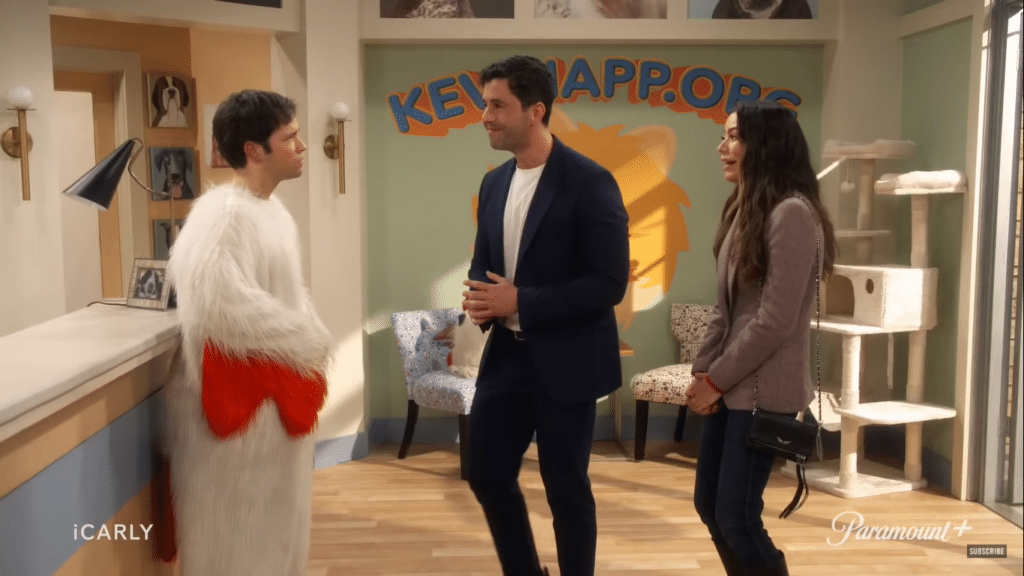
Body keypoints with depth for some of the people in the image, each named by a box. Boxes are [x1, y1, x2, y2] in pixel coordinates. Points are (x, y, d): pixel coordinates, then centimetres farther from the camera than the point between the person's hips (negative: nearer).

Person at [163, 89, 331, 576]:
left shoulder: (273, 210, 9)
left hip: (278, 393, 9)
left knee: (275, 523, 22)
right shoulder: (224, 213, -21)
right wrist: (306, 341, -20)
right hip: (240, 399, -9)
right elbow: (220, 304, -32)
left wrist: (310, 340, 3)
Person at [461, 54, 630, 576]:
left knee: (565, 488, 7)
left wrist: (520, 302, -22)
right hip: (506, 353, 7)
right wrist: (479, 299, -6)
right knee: (486, 473, 13)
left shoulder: (589, 181, -14)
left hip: (565, 359, -7)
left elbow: (609, 283, -18)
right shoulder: (494, 182, 8)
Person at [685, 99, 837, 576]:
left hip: (763, 391, -9)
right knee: (708, 504, 13)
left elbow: (774, 321, -20)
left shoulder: (792, 213, -17)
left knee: (737, 517, -3)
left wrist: (716, 380, -12)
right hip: (729, 385, 9)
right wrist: (702, 371, 2)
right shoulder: (743, 209, 11)